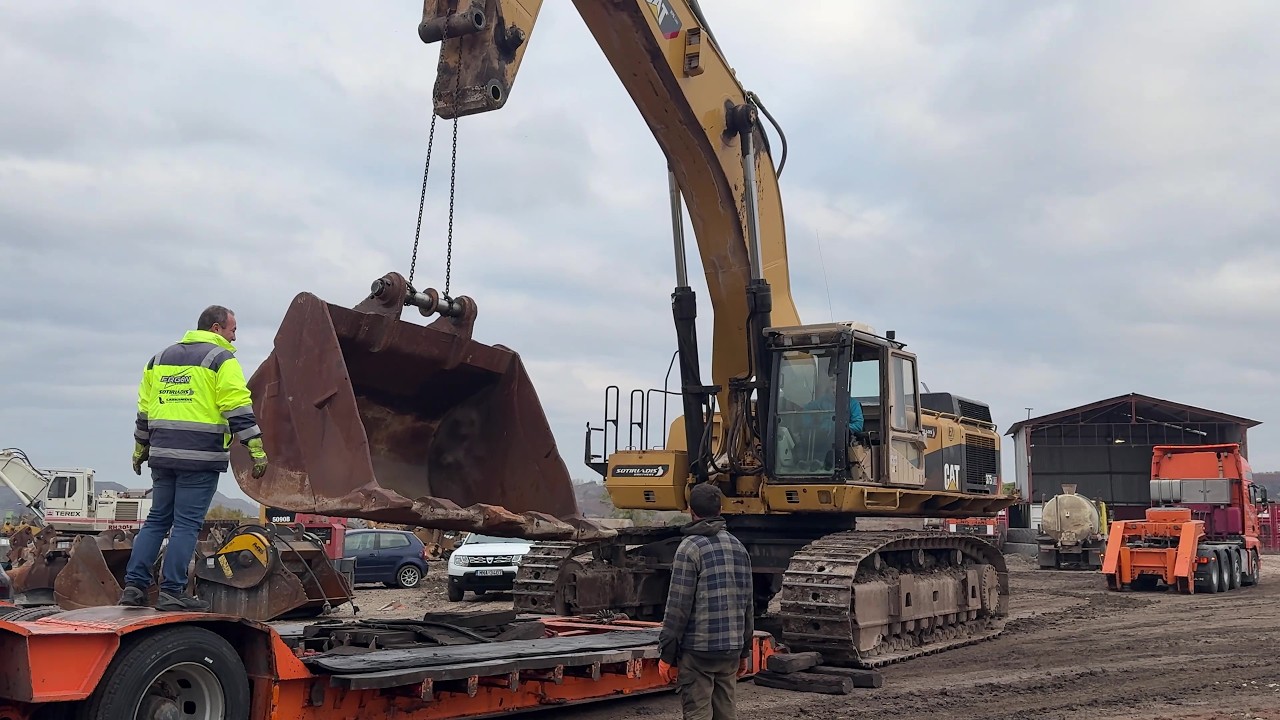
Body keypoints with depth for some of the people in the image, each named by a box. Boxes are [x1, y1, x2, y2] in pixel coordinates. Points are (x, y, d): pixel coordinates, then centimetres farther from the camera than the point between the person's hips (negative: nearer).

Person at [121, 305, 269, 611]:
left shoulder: (160, 358, 19)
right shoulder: (221, 359, -3)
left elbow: (144, 409, 22)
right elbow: (239, 410, -12)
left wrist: (140, 449, 30)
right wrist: (257, 450, -13)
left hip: (163, 454, 7)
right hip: (200, 458, -7)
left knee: (156, 520, 15)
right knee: (187, 524, -2)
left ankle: (134, 585, 12)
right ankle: (172, 592, 0)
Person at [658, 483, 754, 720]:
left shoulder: (690, 547, -10)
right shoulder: (738, 547, 11)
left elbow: (678, 606, -13)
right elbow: (748, 604, 15)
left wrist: (667, 654, -7)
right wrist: (743, 651, 22)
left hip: (698, 650, -6)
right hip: (730, 648, 7)